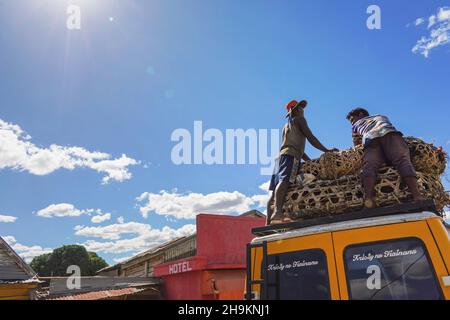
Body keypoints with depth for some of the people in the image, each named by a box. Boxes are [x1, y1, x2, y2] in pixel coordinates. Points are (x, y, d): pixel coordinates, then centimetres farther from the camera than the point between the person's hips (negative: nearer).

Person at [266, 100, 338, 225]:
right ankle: (277, 212, -51)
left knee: (275, 191, -1)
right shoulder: (299, 119, 12)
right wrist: (327, 151, 3)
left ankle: (268, 223, -10)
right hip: (291, 156, -9)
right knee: (285, 181, -30)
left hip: (281, 156, 9)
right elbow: (310, 137, 0)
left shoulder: (286, 126, 36)